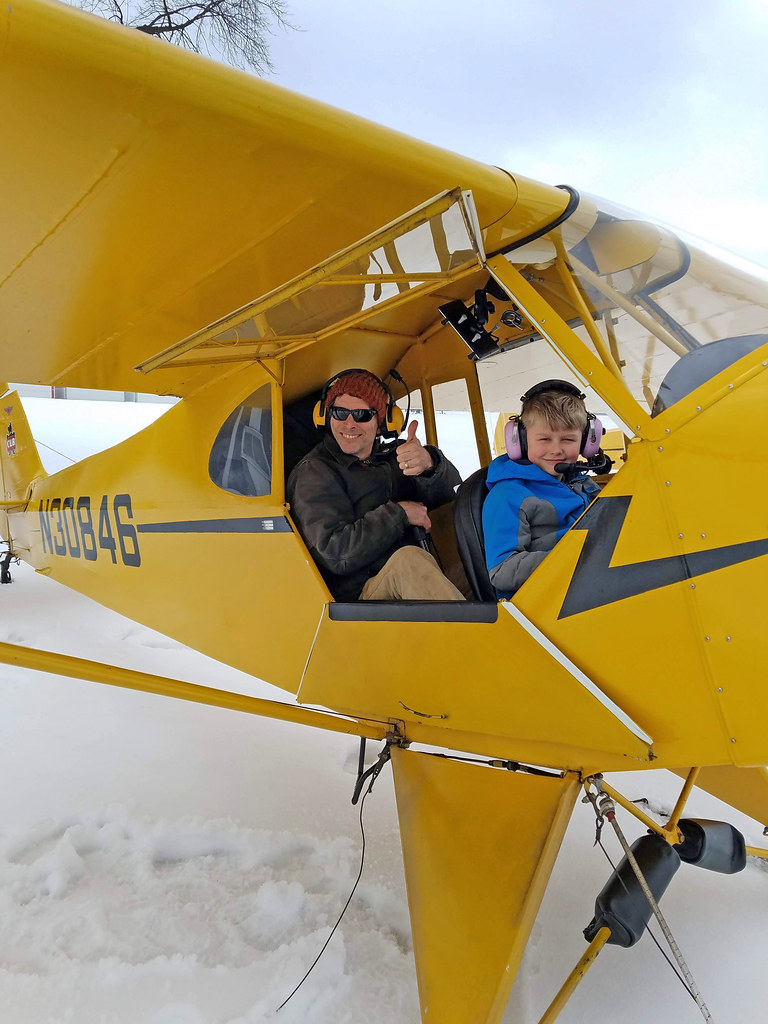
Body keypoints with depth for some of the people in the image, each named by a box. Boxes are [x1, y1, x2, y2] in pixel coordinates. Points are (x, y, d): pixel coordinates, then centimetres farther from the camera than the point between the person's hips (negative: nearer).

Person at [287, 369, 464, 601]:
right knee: (409, 561, -35)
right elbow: (336, 553, -13)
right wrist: (398, 514, -10)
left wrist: (430, 463, -19)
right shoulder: (313, 473, 0)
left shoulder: (392, 458, 16)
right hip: (358, 594, -6)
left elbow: (450, 492, 3)